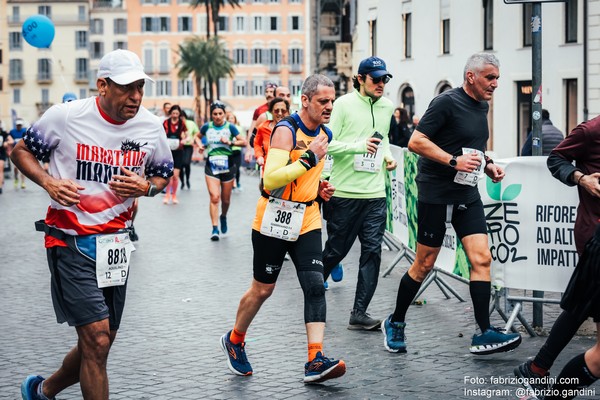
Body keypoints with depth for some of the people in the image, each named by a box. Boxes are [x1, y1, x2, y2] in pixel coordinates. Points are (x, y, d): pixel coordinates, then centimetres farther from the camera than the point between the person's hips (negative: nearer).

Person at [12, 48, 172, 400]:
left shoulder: (150, 126, -1)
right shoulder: (66, 116, -12)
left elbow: (164, 173, 16)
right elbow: (22, 150, 3)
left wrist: (146, 187, -8)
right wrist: (48, 182, -16)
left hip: (115, 243, 5)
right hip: (70, 242, -5)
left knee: (99, 343, 13)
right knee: (97, 341, -13)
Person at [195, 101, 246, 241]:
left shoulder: (230, 127, -2)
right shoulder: (207, 127, 3)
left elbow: (243, 142, -3)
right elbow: (197, 137, 21)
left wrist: (230, 142, -17)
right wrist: (200, 145, 1)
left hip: (227, 165, 0)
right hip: (211, 165, 0)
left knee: (226, 200, 10)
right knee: (214, 197, -14)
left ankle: (223, 217, 43)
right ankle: (215, 229, -11)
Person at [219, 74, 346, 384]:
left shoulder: (325, 134, 9)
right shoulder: (286, 131, -17)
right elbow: (271, 179, -27)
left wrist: (321, 188, 8)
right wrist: (310, 157, -27)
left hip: (307, 220, 6)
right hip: (274, 219, -6)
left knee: (315, 286, -9)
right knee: (262, 289, 7)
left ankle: (316, 361, -13)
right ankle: (234, 341, 32)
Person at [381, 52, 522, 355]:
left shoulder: (482, 106, 12)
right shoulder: (447, 102, -13)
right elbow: (416, 142, -18)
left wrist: (487, 165, 8)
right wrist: (454, 161, -24)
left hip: (467, 194, 7)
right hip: (435, 194, -7)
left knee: (481, 258, -5)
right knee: (425, 264, 2)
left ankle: (484, 334, -3)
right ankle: (394, 323, 20)